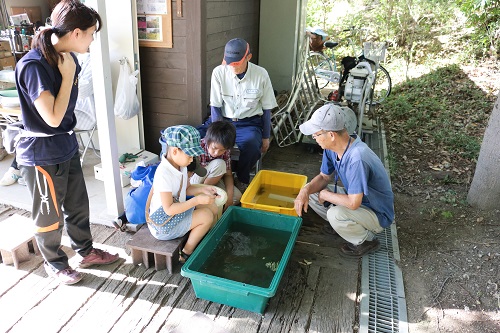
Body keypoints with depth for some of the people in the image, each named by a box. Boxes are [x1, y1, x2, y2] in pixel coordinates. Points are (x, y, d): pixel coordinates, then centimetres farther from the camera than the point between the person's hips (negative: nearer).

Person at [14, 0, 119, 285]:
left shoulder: (67, 57, 2)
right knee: (50, 214, 12)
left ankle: (86, 252, 42)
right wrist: (68, 75, -24)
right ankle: (55, 264, 36)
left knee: (78, 204, 22)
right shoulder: (33, 66, -25)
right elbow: (53, 117, -27)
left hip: (67, 145, 8)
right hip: (43, 154, -8)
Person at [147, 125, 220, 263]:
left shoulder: (180, 165, -3)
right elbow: (169, 209, -29)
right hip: (163, 223, -9)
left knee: (213, 208, 2)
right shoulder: (163, 174, -30)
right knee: (206, 216, -18)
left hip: (179, 210, 9)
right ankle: (186, 254, -3)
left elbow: (187, 188, 12)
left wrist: (203, 189, -7)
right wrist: (197, 200, -30)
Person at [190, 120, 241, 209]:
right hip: (195, 183, -5)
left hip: (213, 181, 6)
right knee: (219, 164, -29)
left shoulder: (225, 151, -12)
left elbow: (228, 174, -8)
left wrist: (229, 195, -22)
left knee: (237, 197, -14)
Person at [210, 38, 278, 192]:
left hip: (250, 123, -1)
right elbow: (215, 106, -2)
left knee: (252, 145, -33)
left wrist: (266, 137, 5)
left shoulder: (261, 75, -7)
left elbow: (267, 109, 3)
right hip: (225, 121, 1)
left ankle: (242, 180, -2)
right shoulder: (219, 72, -7)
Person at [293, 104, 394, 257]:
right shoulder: (332, 147, -12)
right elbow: (323, 177, 2)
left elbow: (353, 203, -36)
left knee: (335, 215, -32)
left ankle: (367, 240, -1)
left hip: (378, 214, -7)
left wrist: (325, 195, -19)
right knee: (311, 193, -1)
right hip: (355, 197, 7)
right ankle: (343, 225, 14)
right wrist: (306, 190, -18)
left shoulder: (357, 159, -38)